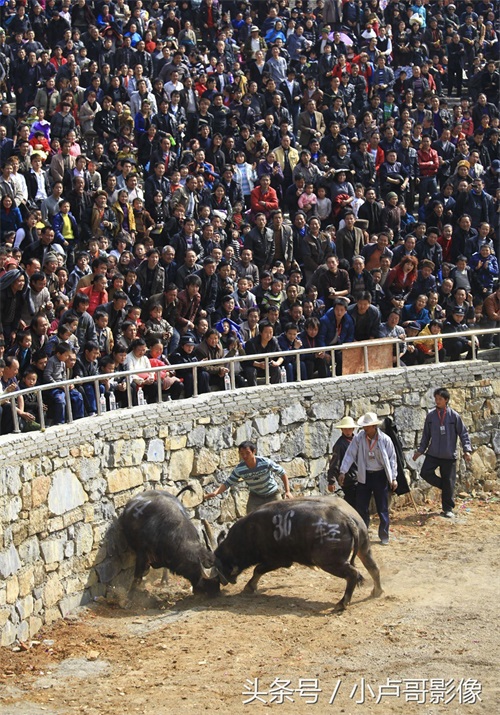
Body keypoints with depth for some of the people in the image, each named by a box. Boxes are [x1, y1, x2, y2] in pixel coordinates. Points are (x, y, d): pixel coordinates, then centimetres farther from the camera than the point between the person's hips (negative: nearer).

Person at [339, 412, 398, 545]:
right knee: (361, 507, 6)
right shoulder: (358, 438, -6)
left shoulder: (385, 440, -9)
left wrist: (393, 478, -6)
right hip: (364, 476, 2)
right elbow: (350, 455, -4)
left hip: (380, 476, -2)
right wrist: (343, 472, -12)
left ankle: (384, 536, 17)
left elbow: (392, 459, -4)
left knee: (383, 508, 5)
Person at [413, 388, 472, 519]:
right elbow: (426, 435, 11)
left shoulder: (454, 416, -6)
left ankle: (448, 509, 16)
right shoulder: (431, 415, 2)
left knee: (448, 482, 2)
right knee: (425, 472, -15)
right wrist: (420, 450, 8)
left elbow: (463, 433, -1)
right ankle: (443, 485, 13)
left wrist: (467, 450, -10)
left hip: (449, 455, -2)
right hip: (433, 454, 3)